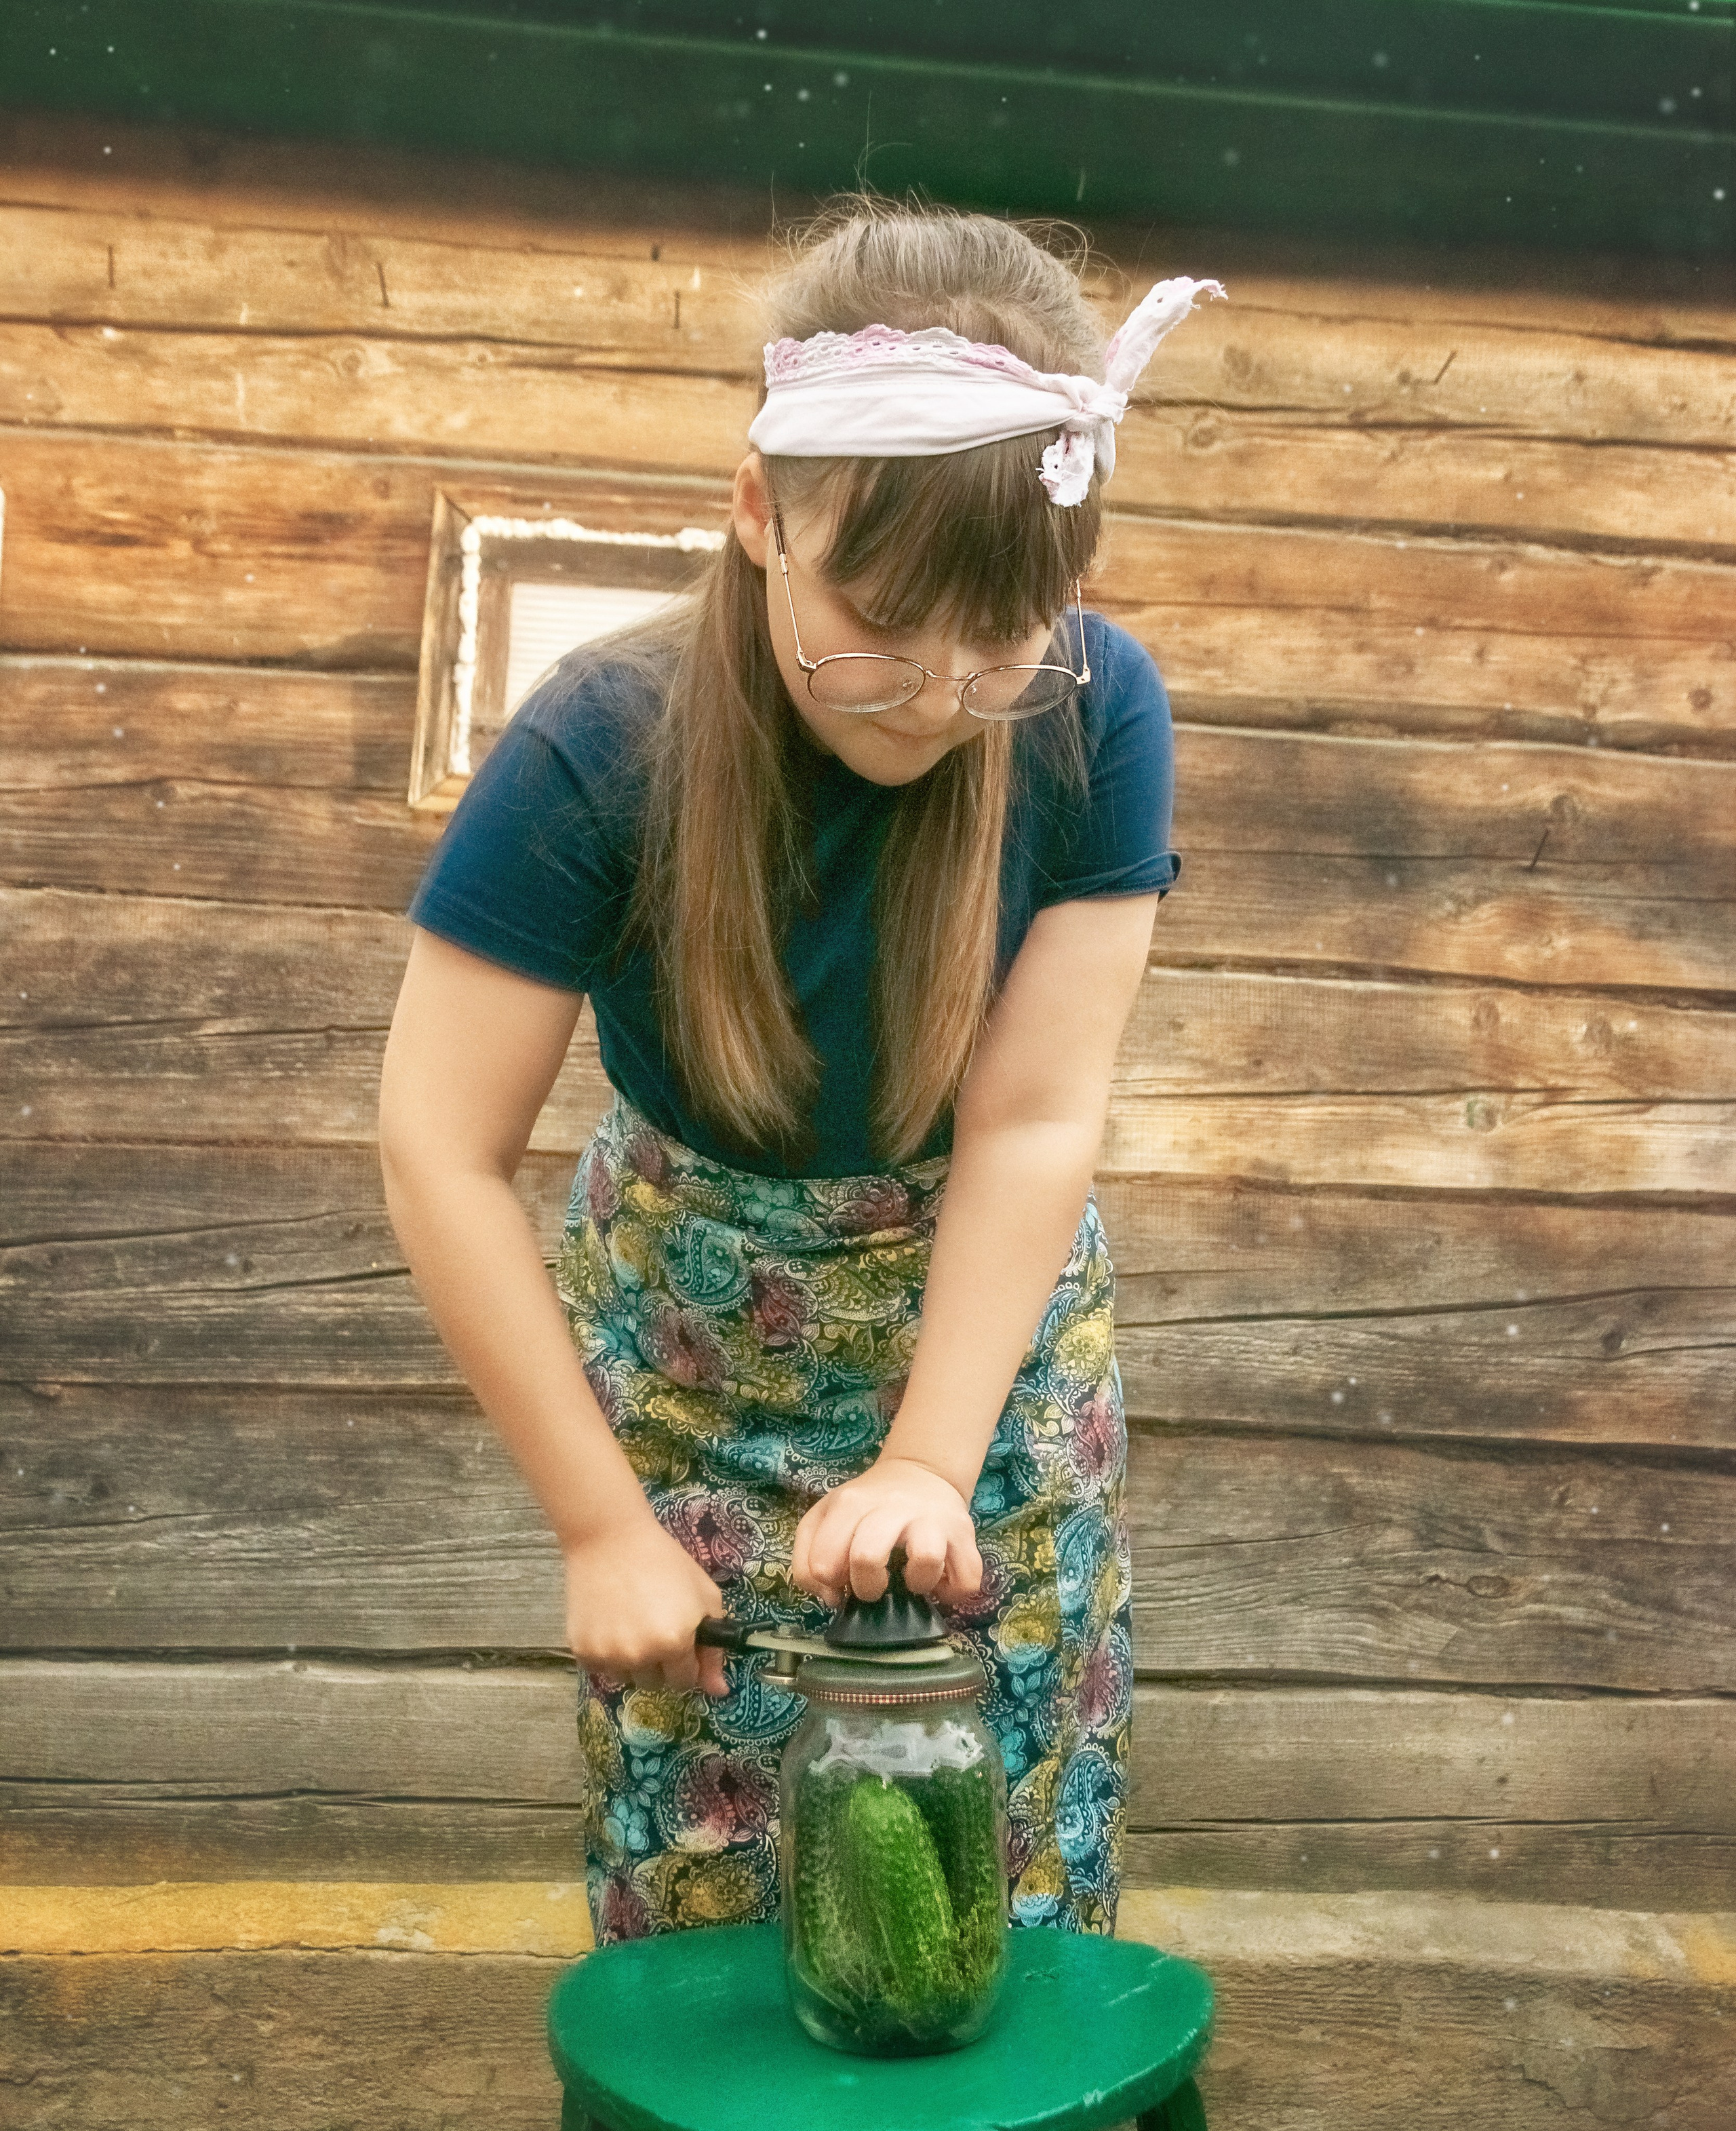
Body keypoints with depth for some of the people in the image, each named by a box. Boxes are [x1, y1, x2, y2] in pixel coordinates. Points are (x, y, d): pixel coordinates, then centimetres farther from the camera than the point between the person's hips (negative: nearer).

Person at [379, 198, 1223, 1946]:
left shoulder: (1093, 717, -22)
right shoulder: (602, 750, -26)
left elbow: (1035, 1120, -20)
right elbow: (441, 1153, -22)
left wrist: (930, 1461, -24)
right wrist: (600, 1524, -18)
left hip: (993, 1321, 1)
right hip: (696, 1343, -1)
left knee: (1017, 1831, 10)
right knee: (701, 1855, 6)